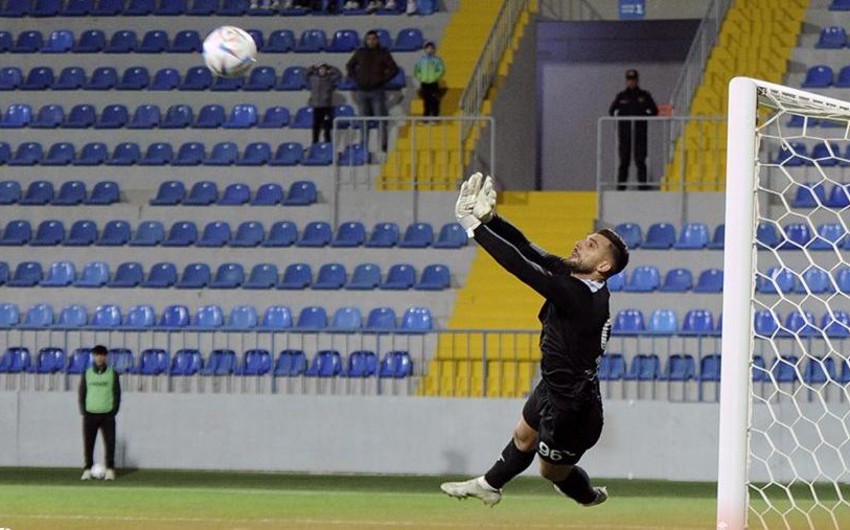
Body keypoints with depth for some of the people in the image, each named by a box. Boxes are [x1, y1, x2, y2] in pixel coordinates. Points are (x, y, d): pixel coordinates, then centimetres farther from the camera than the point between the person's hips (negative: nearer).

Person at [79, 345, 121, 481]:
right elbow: (81, 393, 7)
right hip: (90, 414, 1)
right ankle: (87, 470, 4)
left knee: (110, 443, -5)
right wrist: (83, 412, -3)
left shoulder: (113, 374, 3)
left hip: (107, 415, -1)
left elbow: (117, 394, 4)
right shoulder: (87, 374, 6)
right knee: (88, 443, -1)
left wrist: (114, 411, -5)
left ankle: (110, 470, 1)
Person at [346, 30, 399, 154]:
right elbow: (349, 66, 21)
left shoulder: (383, 54, 2)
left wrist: (383, 80, -8)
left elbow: (394, 69, 0)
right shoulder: (360, 53, 9)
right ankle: (363, 145, 12)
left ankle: (383, 144, -7)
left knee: (381, 118, -8)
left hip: (377, 91, -3)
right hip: (362, 91, 3)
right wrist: (356, 79, 7)